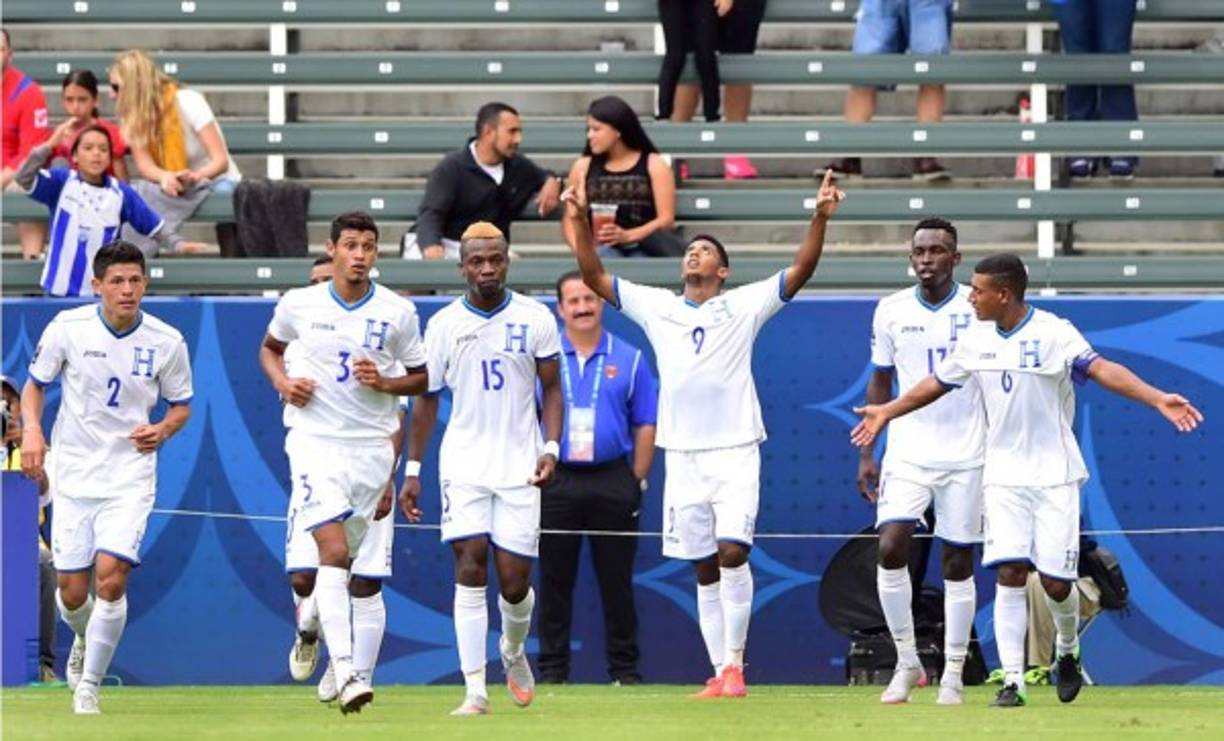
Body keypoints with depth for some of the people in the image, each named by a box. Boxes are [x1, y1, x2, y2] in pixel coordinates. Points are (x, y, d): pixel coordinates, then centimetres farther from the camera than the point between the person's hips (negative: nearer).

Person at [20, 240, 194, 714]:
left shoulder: (167, 342, -6)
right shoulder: (67, 328, -7)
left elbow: (181, 405, 8)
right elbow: (35, 385, 6)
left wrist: (162, 431, -13)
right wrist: (31, 430, -12)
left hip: (130, 475, -1)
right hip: (73, 474, 1)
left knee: (111, 577, -18)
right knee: (73, 593, 3)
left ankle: (89, 685, -1)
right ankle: (85, 639, 41)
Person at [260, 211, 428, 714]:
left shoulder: (398, 313, 2)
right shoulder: (300, 305, 2)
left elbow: (421, 378, 12)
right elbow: (269, 347, 21)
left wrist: (385, 382, -8)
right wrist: (282, 381, 0)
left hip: (372, 447, 2)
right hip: (316, 441, -2)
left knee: (366, 578, 2)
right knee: (334, 552, -21)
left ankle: (358, 676, 12)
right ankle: (345, 673, -25)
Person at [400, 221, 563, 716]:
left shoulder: (535, 319, 0)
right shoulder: (444, 324, 1)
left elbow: (551, 388, 6)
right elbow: (426, 398, 8)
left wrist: (551, 447, -8)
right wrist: (412, 470, 5)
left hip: (519, 467, 0)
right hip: (464, 465, 0)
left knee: (514, 581, -1)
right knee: (470, 568, -11)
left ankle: (513, 652, 32)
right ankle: (475, 690, -10)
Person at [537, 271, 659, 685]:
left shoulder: (628, 360, 7)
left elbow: (646, 426, 7)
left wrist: (637, 481, 1)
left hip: (613, 483, 0)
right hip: (556, 481, 0)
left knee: (617, 580, 3)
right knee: (554, 580, 3)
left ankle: (625, 669, 9)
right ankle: (552, 670, 8)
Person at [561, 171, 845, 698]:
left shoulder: (745, 307, 4)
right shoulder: (656, 308, 11)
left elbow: (800, 271, -4)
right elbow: (594, 276, 10)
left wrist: (820, 219, -18)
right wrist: (579, 223, -2)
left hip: (735, 451, -3)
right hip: (683, 454, 3)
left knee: (732, 552, -17)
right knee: (704, 570, 5)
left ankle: (734, 662, -9)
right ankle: (720, 673, 9)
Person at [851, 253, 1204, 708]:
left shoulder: (1053, 334, -11)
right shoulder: (977, 340, 5)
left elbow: (1101, 370, -24)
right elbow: (939, 382, 21)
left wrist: (1157, 399, -38)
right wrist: (887, 411, 31)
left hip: (1054, 474, -3)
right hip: (1004, 476, 3)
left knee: (1055, 581, -3)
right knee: (1010, 573, -9)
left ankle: (1068, 652, 28)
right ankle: (1012, 681, -9)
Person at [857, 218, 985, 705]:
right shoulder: (891, 311, 4)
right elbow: (880, 382, 12)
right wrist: (865, 454, 8)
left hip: (966, 456, -1)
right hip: (907, 454, 1)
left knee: (959, 562, 2)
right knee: (890, 550, -14)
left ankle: (953, 674, 11)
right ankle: (907, 662, 1)